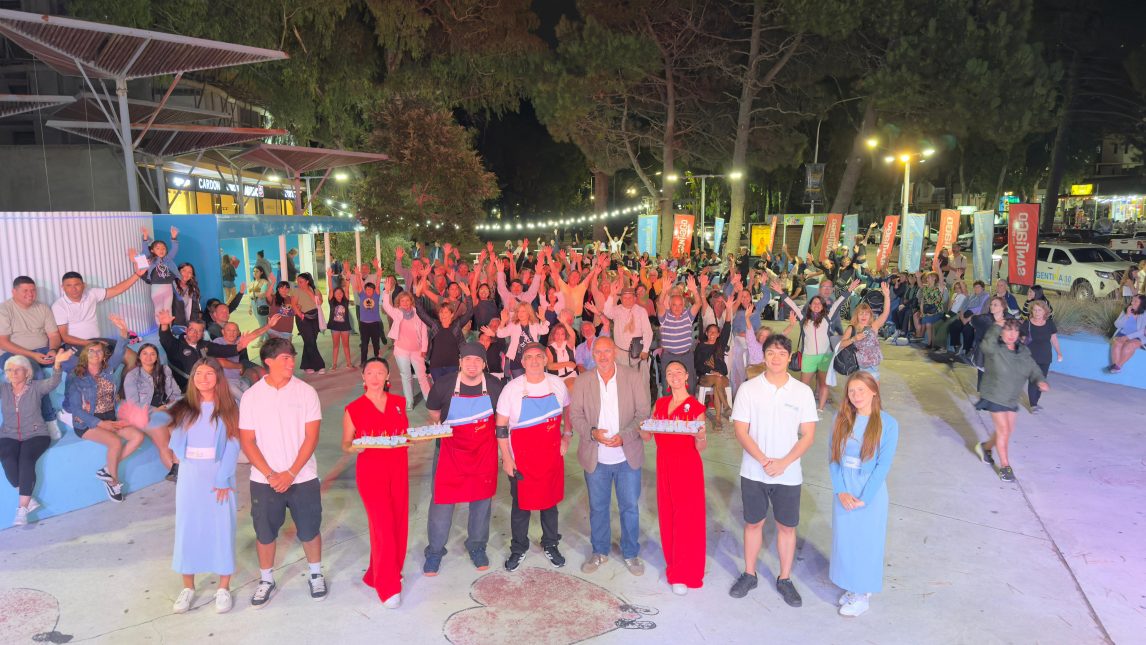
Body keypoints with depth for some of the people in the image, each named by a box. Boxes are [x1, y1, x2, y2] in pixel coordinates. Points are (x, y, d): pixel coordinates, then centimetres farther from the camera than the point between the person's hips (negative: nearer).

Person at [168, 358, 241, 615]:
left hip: (218, 475, -2)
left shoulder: (227, 408, -2)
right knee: (187, 528, 7)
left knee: (221, 528, 3)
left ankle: (224, 588, 13)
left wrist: (222, 479, -15)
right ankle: (188, 588, 20)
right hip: (189, 476, 2)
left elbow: (232, 446, -8)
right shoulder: (184, 408, 6)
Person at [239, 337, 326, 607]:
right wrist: (270, 475, -12)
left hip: (302, 478, -1)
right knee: (264, 532, 12)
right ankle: (266, 580, 33)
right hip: (264, 480, 1)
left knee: (309, 529, 9)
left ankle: (316, 574, 31)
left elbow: (311, 437, -7)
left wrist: (290, 473, -13)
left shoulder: (306, 392, -6)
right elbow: (247, 441, -3)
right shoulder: (251, 396, -3)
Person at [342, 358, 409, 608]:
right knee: (383, 525, -9)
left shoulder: (399, 403, 6)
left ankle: (380, 573, 30)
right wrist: (354, 448, -20)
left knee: (399, 524, 8)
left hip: (398, 469, 4)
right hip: (371, 472, -4)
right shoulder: (353, 409, -4)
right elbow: (345, 445, 1)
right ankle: (388, 587, 2)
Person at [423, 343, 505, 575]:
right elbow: (433, 413, 7)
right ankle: (435, 551, 25)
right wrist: (444, 429, 7)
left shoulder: (494, 386, -9)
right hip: (450, 450, -1)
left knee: (482, 500, 13)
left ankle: (477, 546, 35)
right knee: (442, 501, 4)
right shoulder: (444, 385, -12)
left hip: (484, 452, 1)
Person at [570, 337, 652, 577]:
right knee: (598, 507, 15)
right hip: (595, 457, 1)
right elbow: (575, 414, -1)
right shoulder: (583, 382, -2)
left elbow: (643, 413, -6)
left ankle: (631, 553, 30)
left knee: (630, 507, 10)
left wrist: (624, 436, -19)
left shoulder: (634, 378, -6)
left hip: (627, 456, -1)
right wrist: (592, 432, -19)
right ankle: (599, 552, 35)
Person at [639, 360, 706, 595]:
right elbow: (646, 437, 5)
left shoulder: (696, 407, -8)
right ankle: (674, 564, 30)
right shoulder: (660, 404, 7)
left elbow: (700, 447, -12)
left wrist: (701, 437, -33)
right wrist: (644, 428, -17)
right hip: (664, 465, 5)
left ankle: (684, 574, 13)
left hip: (687, 467, -5)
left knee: (686, 519, 1)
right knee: (667, 516, 12)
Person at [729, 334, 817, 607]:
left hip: (788, 473, 0)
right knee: (753, 523, 13)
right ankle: (749, 575, 30)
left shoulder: (803, 392, -4)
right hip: (754, 472, 0)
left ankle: (785, 579, 29)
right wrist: (764, 460, -18)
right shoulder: (748, 389, -7)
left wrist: (783, 462, -16)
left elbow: (808, 435, -4)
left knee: (787, 526, 11)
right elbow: (741, 431, -8)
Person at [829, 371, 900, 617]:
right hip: (844, 490, 4)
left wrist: (863, 498, -13)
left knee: (866, 542, 8)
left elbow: (884, 465, -12)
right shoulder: (842, 419, -2)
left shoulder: (888, 424, -12)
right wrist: (841, 491, -10)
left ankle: (862, 595, 25)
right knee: (844, 539, 13)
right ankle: (851, 586, 33)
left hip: (870, 492, -3)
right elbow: (833, 457, -2)